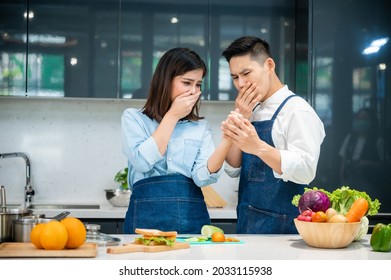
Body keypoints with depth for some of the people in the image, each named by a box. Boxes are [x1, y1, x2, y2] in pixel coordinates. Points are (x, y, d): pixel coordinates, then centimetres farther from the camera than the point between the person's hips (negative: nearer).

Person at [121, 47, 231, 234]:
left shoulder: (201, 127, 12)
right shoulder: (133, 118, 7)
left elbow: (202, 176, -3)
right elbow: (143, 161, -11)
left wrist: (227, 140, -18)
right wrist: (172, 116, -4)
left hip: (193, 218, 2)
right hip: (148, 216, -2)